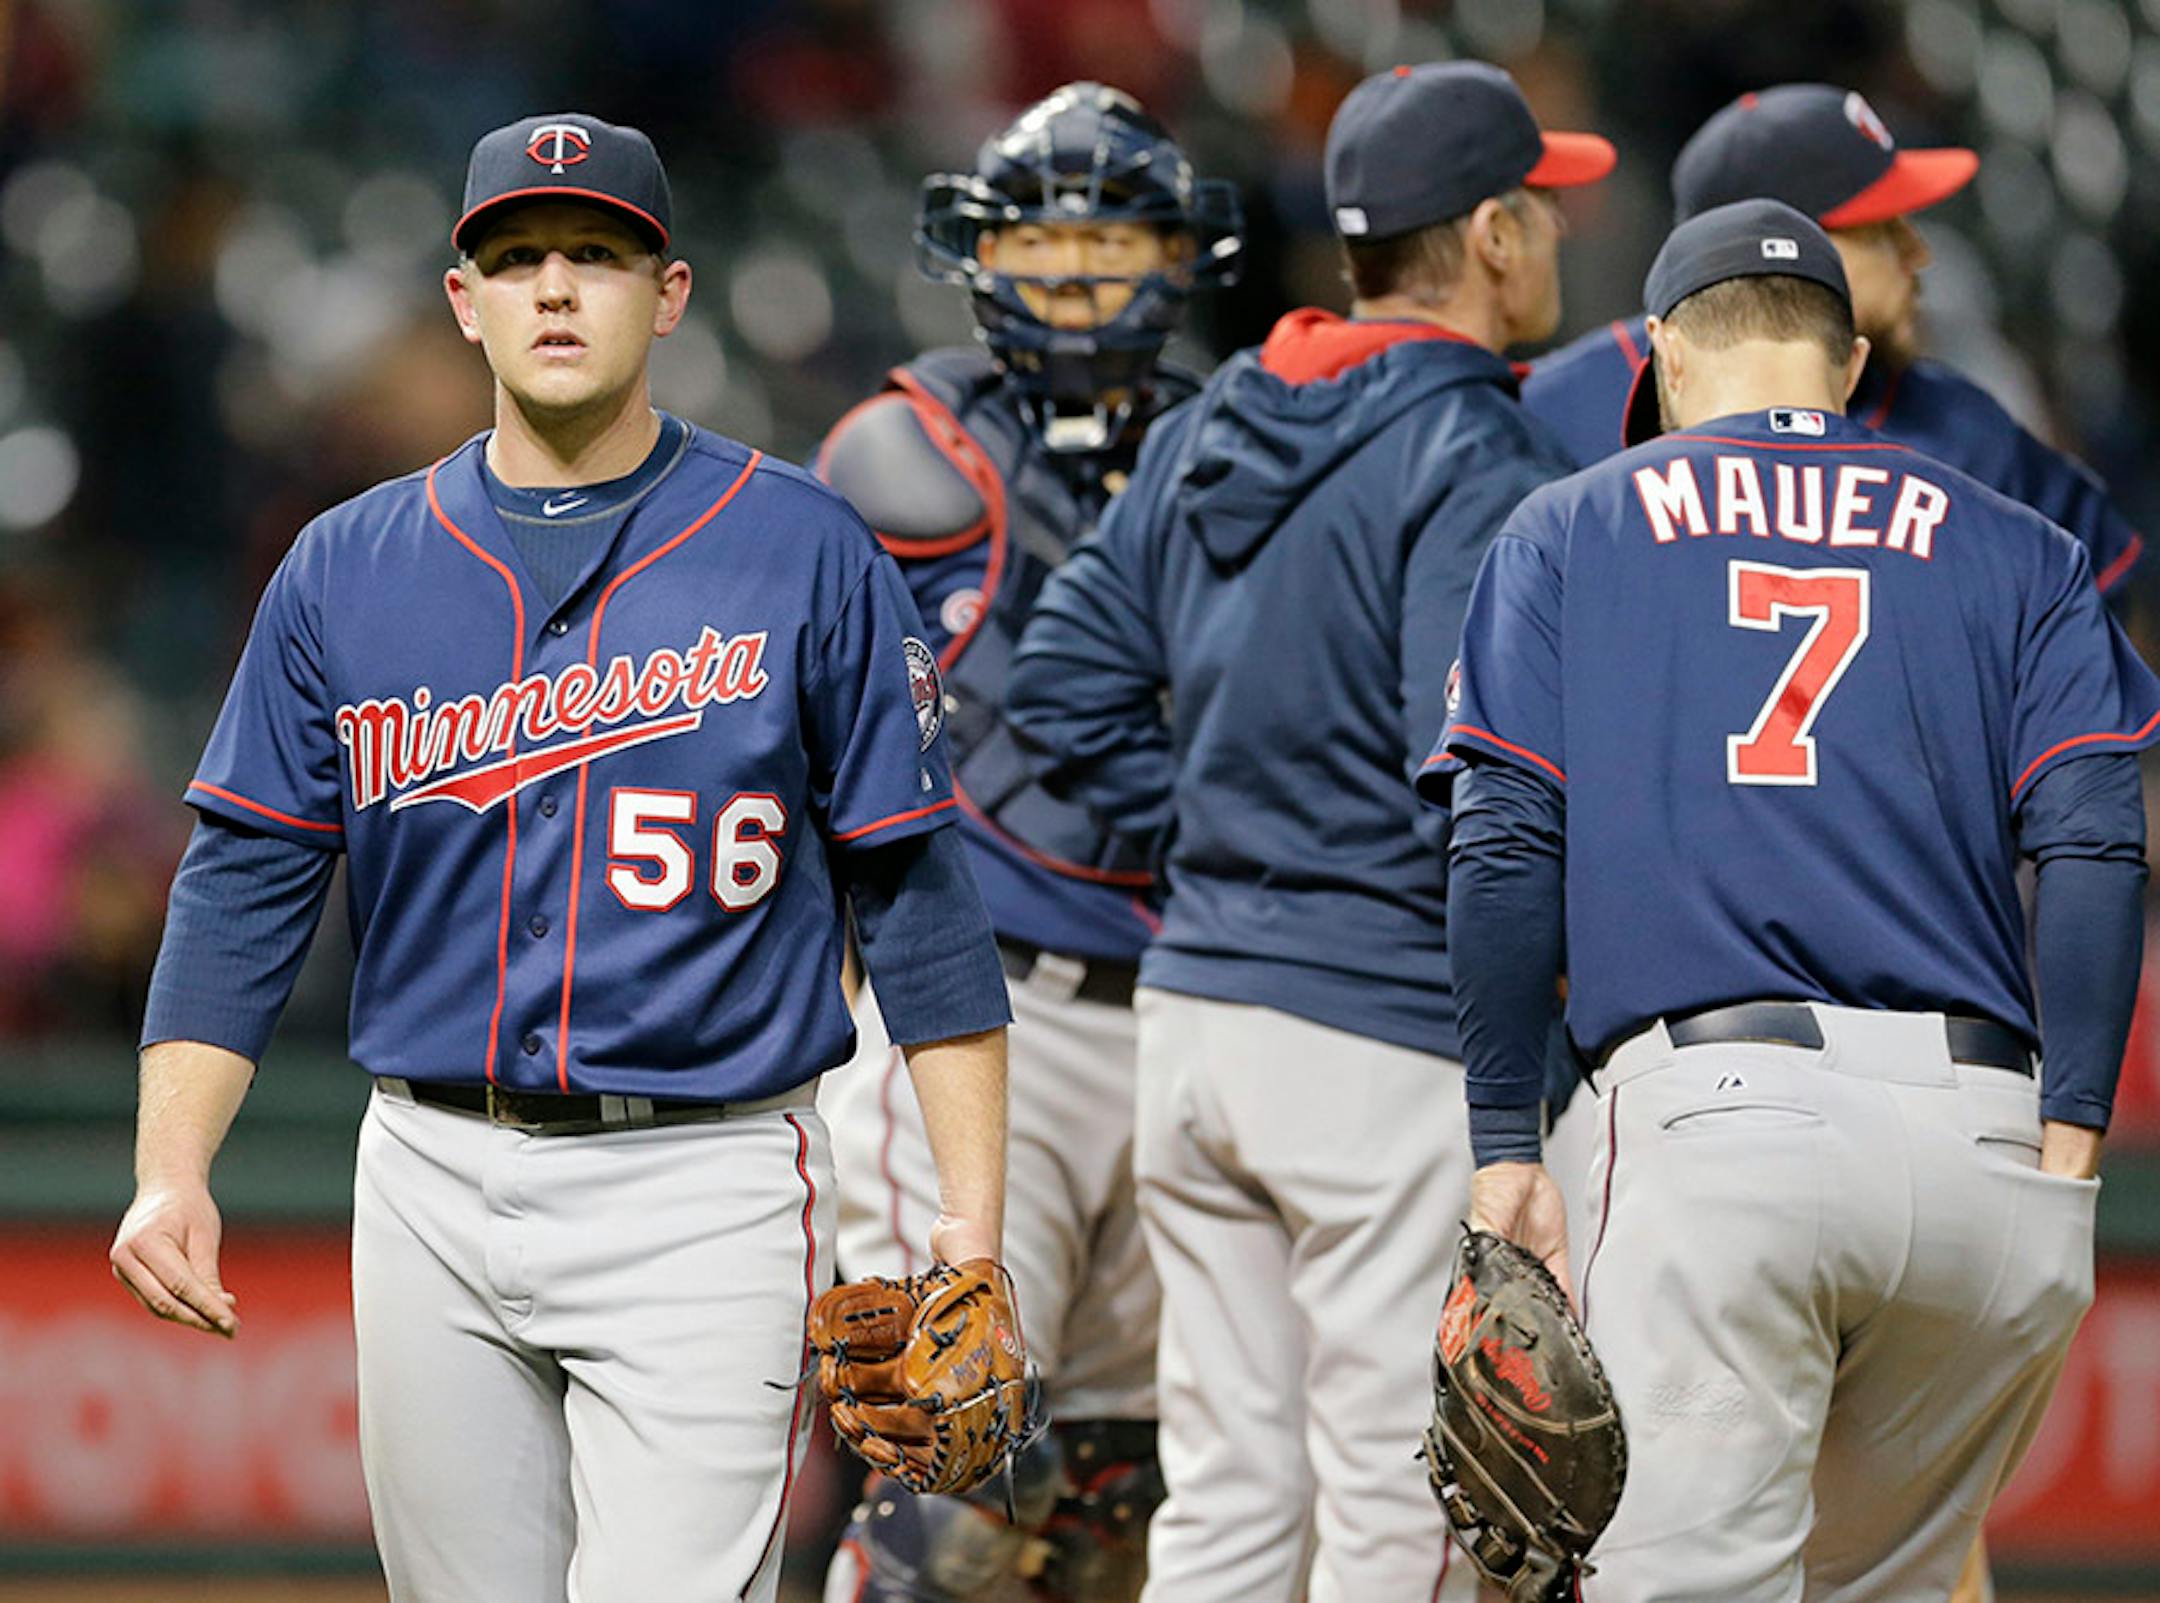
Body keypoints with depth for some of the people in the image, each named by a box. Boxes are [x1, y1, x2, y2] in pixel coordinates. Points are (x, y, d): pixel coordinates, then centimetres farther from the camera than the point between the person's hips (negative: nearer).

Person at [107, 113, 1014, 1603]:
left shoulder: (804, 553, 0)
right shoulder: (347, 570, 8)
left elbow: (915, 885, 1)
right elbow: (244, 889, 6)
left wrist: (973, 1204, -6)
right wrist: (171, 1172, -7)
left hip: (703, 1193, -3)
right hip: (432, 1186, 4)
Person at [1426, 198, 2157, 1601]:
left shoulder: (1563, 535, 16)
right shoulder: (2012, 549, 18)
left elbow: (1507, 851, 5)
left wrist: (1505, 1148, 5)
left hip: (1717, 1116, -2)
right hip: (1982, 1134, 2)